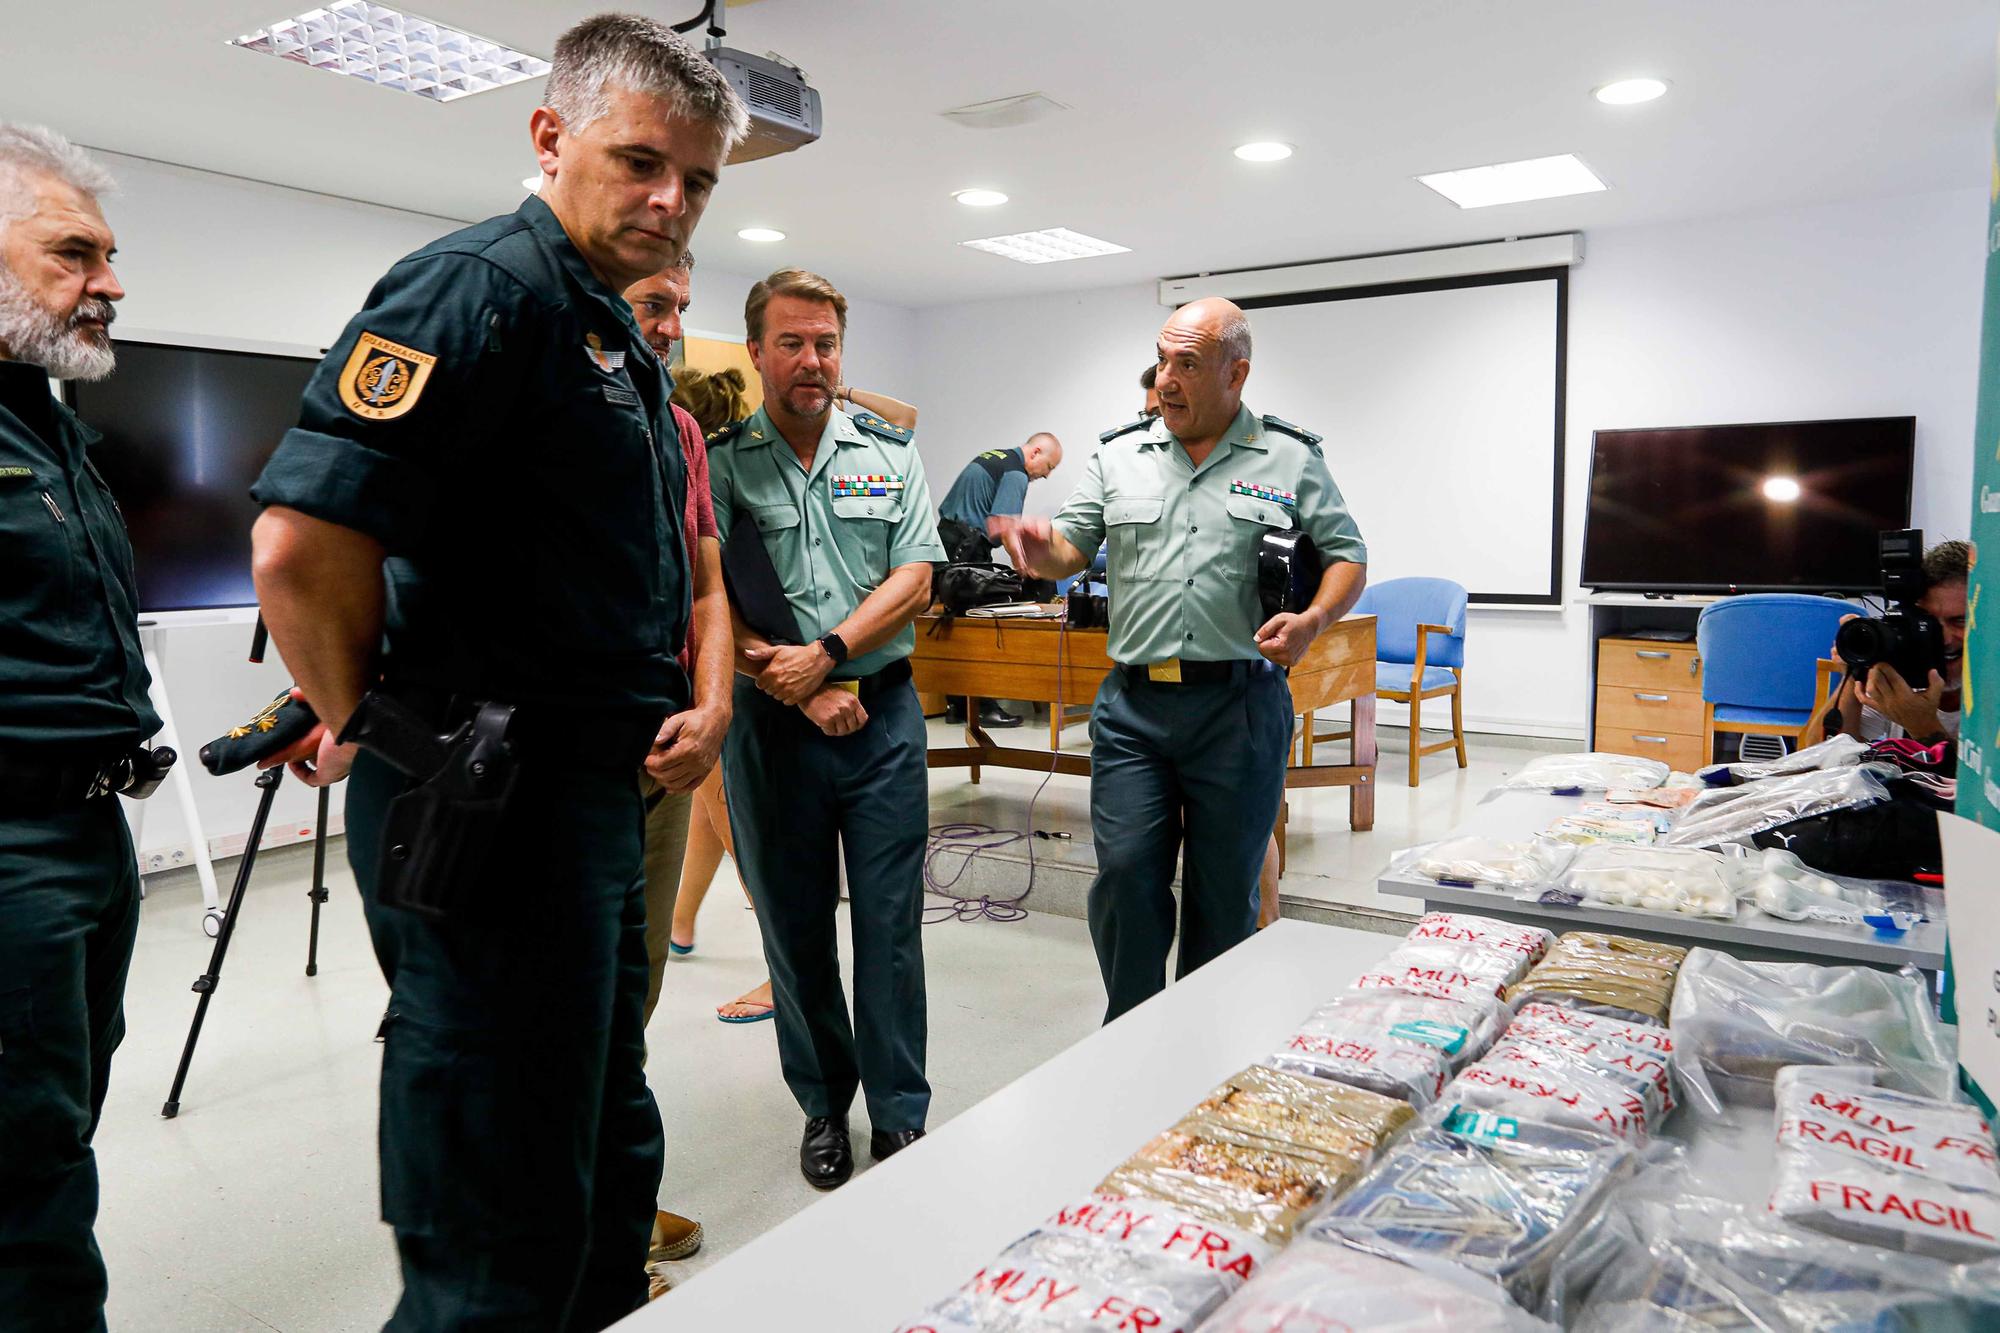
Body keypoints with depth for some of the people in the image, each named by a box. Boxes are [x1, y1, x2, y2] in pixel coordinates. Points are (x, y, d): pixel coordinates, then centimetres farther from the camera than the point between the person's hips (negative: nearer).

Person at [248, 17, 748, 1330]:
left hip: (597, 791, 10)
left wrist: (688, 705, 17)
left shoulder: (624, 341, 17)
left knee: (609, 1161, 23)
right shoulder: (485, 286, -14)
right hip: (492, 807, -10)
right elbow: (303, 544, -26)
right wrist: (372, 727, -11)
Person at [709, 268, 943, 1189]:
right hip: (770, 724, 0)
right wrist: (797, 689, -14)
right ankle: (823, 1107, 29)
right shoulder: (720, 464, 1)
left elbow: (913, 582, -1)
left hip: (882, 715, 1)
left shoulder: (890, 456, 8)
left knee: (890, 924, 4)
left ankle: (902, 1117, 19)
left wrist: (826, 652, -14)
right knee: (794, 928, 10)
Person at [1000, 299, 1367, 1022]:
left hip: (1240, 704, -1)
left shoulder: (1291, 460, 5)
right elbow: (1070, 548, 8)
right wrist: (1038, 548, -16)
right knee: (1125, 872, -1)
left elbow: (1348, 556, 7)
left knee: (1226, 889, 8)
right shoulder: (1120, 455, 10)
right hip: (1133, 703, 2)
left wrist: (1312, 619, -13)